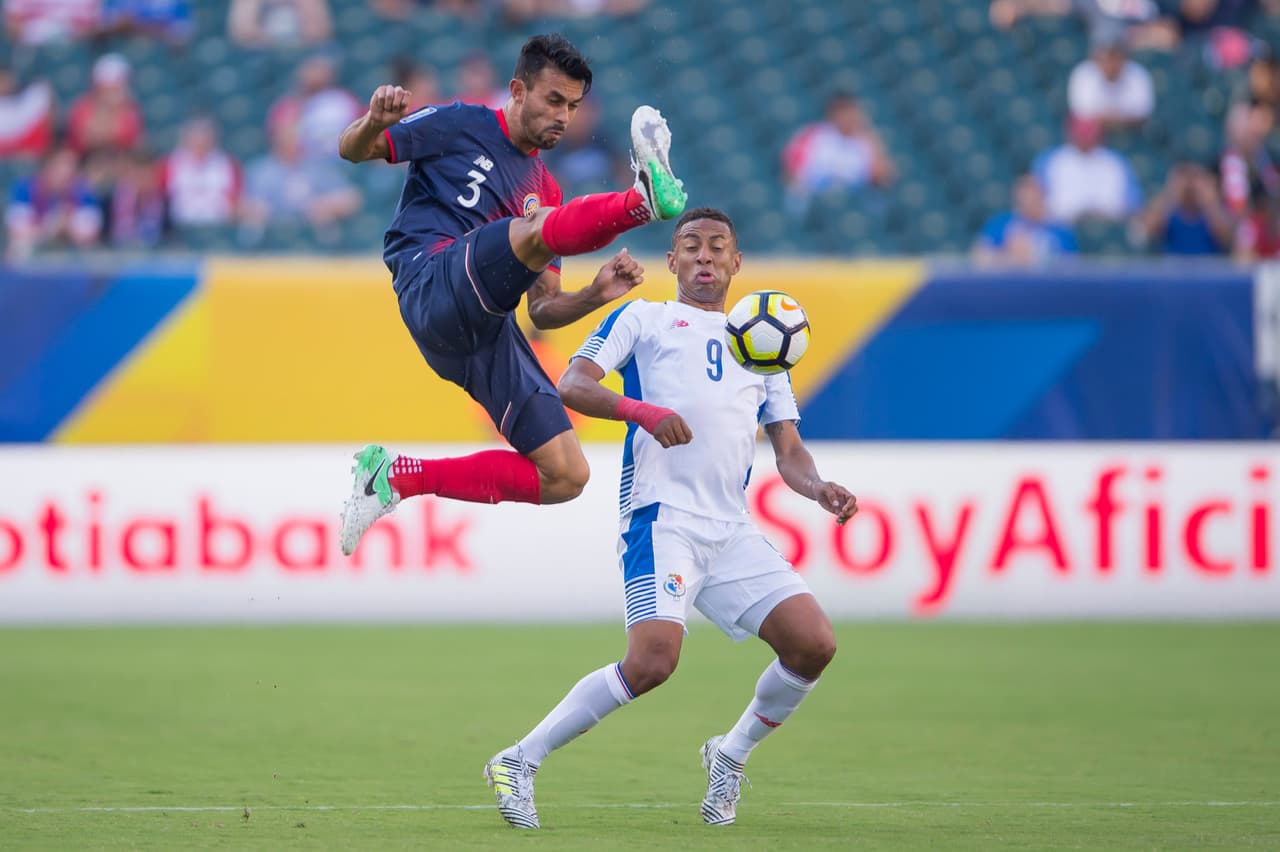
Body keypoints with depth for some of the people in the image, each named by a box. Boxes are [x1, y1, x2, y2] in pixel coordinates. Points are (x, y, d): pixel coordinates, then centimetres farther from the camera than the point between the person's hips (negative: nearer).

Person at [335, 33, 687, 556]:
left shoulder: (546, 191, 26)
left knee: (566, 477, -3)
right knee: (536, 229, -33)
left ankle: (399, 478, 8)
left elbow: (542, 312, 24)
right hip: (433, 284, -7)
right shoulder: (460, 128, 11)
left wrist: (596, 295, 3)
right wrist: (375, 122, -19)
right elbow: (353, 150, 6)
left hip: (484, 335, 7)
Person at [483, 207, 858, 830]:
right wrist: (643, 410, -21)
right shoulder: (643, 318, 12)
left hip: (732, 532, 5)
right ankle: (518, 763, -10)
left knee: (814, 644, -9)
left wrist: (820, 490, -1)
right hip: (662, 516, -5)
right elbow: (572, 386, -2)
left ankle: (730, 756, 15)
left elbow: (789, 452, 22)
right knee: (652, 661, -24)